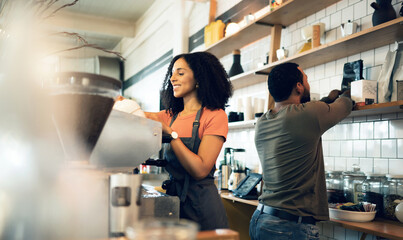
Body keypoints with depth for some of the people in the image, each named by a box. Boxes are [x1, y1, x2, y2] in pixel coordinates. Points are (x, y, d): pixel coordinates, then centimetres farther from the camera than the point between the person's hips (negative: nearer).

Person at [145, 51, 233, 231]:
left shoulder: (214, 115, -10)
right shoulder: (171, 116, 12)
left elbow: (200, 170, -18)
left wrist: (170, 133, -18)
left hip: (200, 202, -6)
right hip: (173, 196, 6)